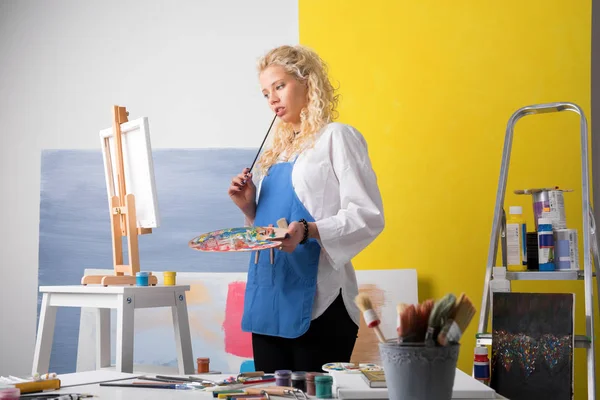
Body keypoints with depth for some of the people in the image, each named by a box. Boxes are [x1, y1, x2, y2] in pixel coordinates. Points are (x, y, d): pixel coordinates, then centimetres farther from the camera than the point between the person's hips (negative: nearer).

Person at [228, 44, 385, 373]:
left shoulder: (337, 137, -1)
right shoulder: (276, 149, 20)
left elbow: (369, 216, -11)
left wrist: (308, 231, -24)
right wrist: (250, 208, 6)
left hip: (317, 303, -7)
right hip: (267, 299, 7)